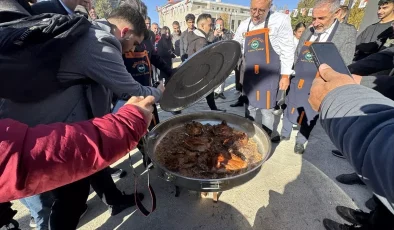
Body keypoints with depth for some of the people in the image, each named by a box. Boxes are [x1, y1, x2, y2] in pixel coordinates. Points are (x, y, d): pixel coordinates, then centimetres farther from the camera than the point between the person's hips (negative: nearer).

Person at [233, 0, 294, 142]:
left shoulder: (280, 20, -8)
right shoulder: (244, 25, 7)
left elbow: (287, 50, -9)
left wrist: (285, 75, -11)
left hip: (269, 74, -5)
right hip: (250, 74, 5)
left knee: (267, 109, 2)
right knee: (250, 107, 15)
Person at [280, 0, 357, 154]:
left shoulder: (348, 32, -8)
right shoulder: (307, 33, 3)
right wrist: (300, 75, 2)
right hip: (297, 85, 4)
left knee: (309, 117, 10)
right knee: (289, 110, 15)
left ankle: (300, 142, 32)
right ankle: (285, 134, 37)